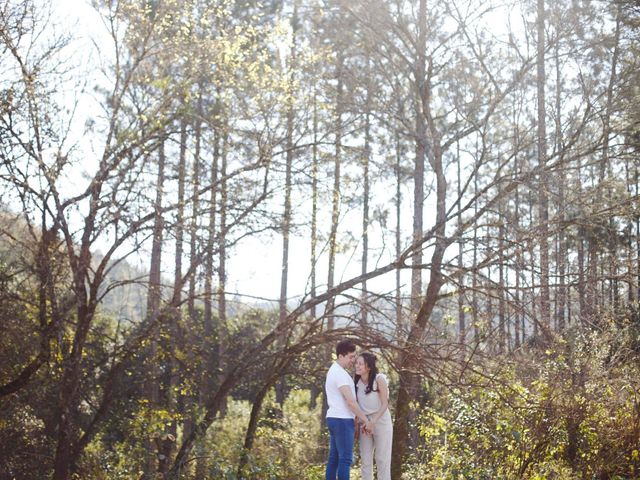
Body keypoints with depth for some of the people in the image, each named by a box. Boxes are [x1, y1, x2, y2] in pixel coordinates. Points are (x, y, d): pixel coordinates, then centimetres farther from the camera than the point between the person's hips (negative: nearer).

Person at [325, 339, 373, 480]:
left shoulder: (333, 371, 16)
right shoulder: (340, 373, -17)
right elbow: (350, 401, -21)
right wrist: (366, 420, -13)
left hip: (333, 419, 10)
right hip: (343, 421, -10)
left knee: (334, 458, 10)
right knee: (345, 459, -7)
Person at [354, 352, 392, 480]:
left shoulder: (379, 379, -17)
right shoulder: (356, 381, -2)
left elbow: (385, 404, -17)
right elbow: (357, 405, 6)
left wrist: (373, 423, -23)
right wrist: (360, 423, -4)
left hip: (381, 421, -5)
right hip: (365, 423, 5)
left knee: (382, 459, -2)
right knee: (365, 459, 5)